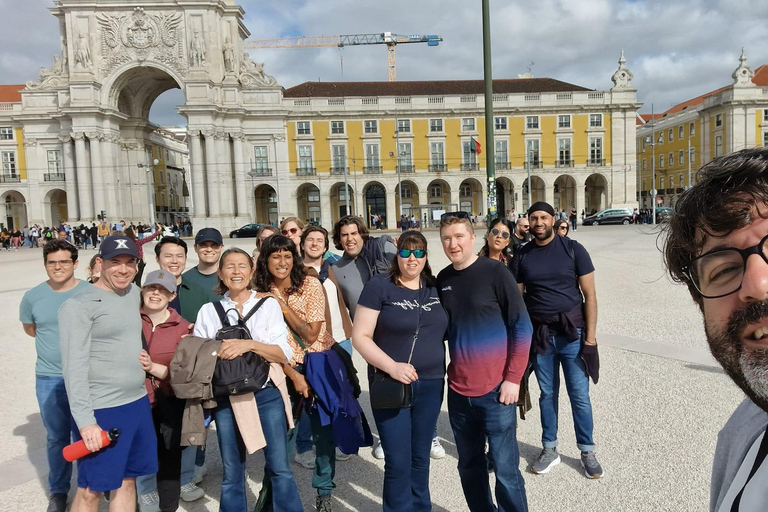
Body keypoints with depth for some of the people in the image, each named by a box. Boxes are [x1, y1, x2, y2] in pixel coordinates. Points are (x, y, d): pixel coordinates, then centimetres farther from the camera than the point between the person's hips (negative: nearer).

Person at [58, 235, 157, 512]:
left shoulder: (134, 293, 9)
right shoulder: (79, 304, -12)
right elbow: (74, 367, -15)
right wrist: (85, 420, -19)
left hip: (138, 404, 7)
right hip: (101, 411, -6)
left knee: (127, 480, 16)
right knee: (90, 489, 5)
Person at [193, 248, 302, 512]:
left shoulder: (268, 304, 2)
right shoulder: (208, 311, 7)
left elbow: (284, 353, -6)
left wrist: (249, 344, -20)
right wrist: (217, 352, -13)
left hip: (267, 394, -1)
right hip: (226, 399, 2)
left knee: (279, 468, 2)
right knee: (232, 473, 12)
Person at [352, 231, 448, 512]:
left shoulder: (436, 288, 5)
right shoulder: (379, 286, -9)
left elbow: (446, 330, 18)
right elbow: (360, 336, -12)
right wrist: (391, 366, -22)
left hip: (431, 385, 5)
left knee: (420, 456, 18)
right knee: (398, 462, 1)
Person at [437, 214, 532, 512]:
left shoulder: (495, 272, -9)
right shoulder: (442, 279, 5)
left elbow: (522, 326, -9)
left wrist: (513, 378, -12)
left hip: (495, 391, -4)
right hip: (458, 392, 5)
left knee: (505, 470, 3)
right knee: (469, 466, 17)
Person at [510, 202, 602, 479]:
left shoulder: (573, 249, -3)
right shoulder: (522, 256, 3)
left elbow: (589, 294, -3)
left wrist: (590, 334, -8)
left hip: (572, 333, -2)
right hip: (540, 336, 2)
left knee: (579, 396, 4)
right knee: (547, 394, 13)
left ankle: (587, 452, 21)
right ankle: (549, 450, 26)